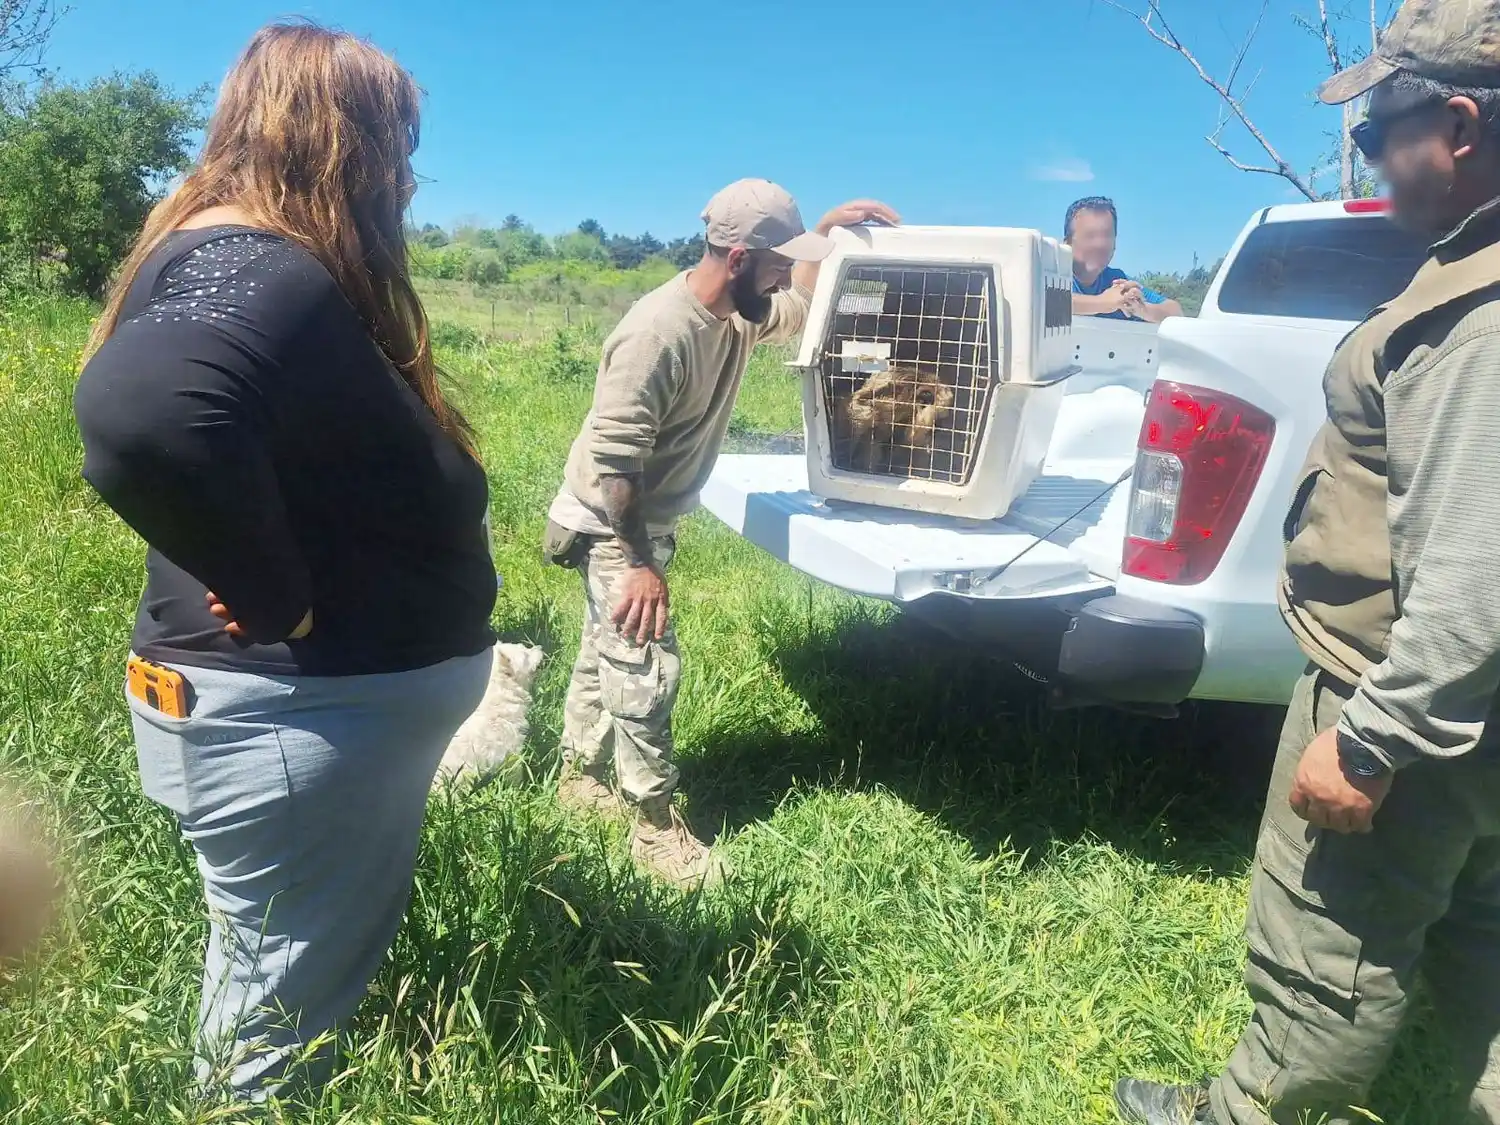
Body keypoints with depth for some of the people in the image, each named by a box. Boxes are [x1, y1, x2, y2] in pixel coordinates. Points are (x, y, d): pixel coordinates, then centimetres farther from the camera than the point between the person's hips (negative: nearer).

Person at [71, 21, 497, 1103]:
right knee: (284, 1022, 11)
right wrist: (284, 606, -29)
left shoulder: (275, 268, 10)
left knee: (316, 987, 27)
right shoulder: (252, 267, -23)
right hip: (299, 715, -10)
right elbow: (138, 414, -43)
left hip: (348, 699, 10)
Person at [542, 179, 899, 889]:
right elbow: (611, 464, -29)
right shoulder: (658, 331, -30)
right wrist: (637, 564, -27)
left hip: (643, 523, 9)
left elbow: (797, 310, 19)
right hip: (610, 528, -9)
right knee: (646, 670, -6)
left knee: (607, 654, 20)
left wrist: (825, 232, 4)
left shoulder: (735, 313, -3)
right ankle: (656, 828, 8)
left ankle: (580, 775, 38)